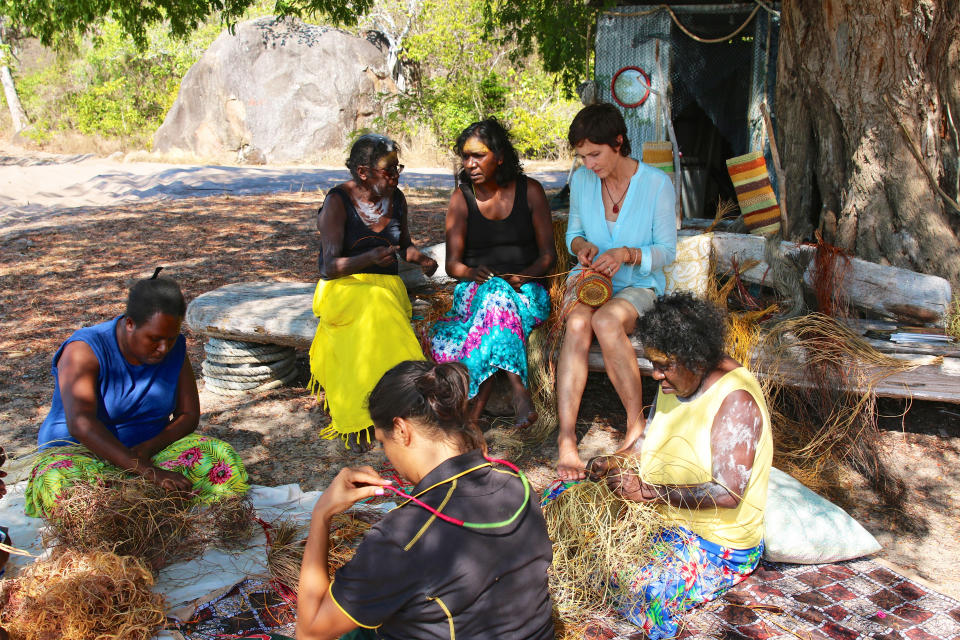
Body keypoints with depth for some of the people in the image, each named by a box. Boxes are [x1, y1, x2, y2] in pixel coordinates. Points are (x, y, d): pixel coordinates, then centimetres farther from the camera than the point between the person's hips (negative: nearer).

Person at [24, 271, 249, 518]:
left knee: (223, 459, -22)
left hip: (152, 449, 4)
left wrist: (147, 449, -20)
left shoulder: (174, 348, -3)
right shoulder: (85, 350, -18)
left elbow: (189, 415, 0)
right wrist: (147, 471, -42)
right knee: (58, 482, -38)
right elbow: (80, 423, -33)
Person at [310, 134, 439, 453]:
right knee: (374, 309, -37)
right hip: (344, 287, -4)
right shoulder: (338, 202, -7)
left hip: (386, 285, 4)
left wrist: (421, 258, 2)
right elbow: (329, 267, -14)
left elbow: (404, 244, 26)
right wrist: (370, 258, -31)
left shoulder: (396, 198, 10)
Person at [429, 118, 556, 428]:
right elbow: (453, 263, 3)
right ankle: (519, 389, -45)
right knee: (494, 291, -37)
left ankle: (477, 405, -39)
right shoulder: (461, 198, 7)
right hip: (475, 289, 1)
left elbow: (548, 254, 4)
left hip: (525, 290, 0)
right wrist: (473, 272, -20)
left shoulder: (530, 191, 5)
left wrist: (525, 275, -16)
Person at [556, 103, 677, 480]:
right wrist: (581, 244, -10)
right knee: (577, 323, -34)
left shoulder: (657, 184, -9)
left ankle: (637, 422, -23)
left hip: (638, 285, -2)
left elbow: (667, 251, -5)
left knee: (606, 321, -37)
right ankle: (566, 438, -40)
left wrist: (627, 254, -23)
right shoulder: (581, 180, 1)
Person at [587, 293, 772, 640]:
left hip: (715, 542, -8)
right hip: (657, 510, 8)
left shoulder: (736, 400, -25)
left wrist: (649, 491, -29)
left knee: (639, 591, -30)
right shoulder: (675, 380, -1)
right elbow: (650, 437, 14)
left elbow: (728, 493, -30)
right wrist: (614, 462, -5)